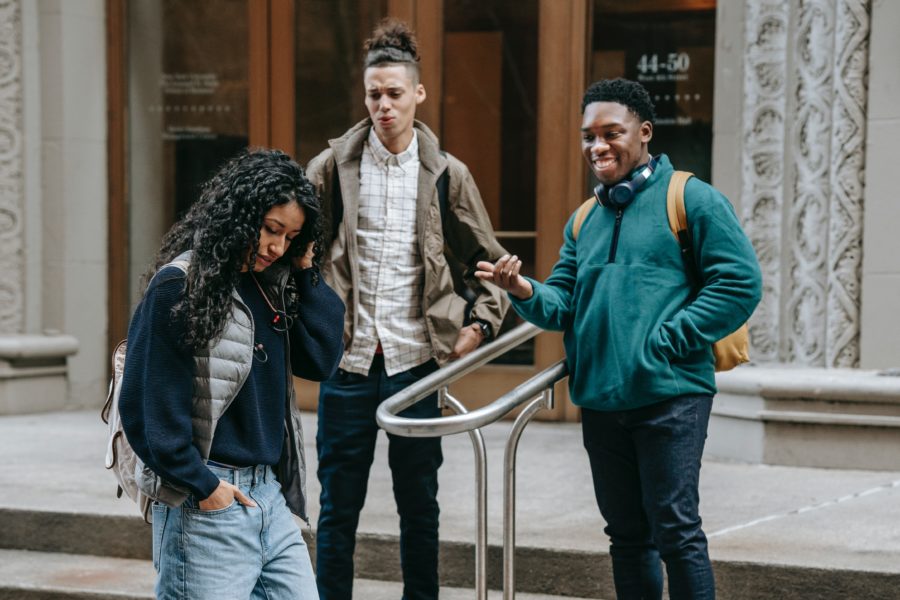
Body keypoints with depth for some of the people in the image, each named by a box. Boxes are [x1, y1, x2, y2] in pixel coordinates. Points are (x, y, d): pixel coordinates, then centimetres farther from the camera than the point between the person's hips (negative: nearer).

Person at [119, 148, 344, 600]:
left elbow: (321, 360, 8)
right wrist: (200, 485, -11)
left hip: (269, 495, 8)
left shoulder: (269, 285, 12)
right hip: (207, 506, -8)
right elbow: (147, 404, -13)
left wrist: (305, 272, 3)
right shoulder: (180, 287, -11)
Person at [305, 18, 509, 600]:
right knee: (338, 505, 6)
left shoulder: (447, 174, 4)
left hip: (415, 359, 0)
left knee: (419, 503, 10)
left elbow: (487, 259, 13)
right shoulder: (332, 167, 2)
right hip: (347, 357, 0)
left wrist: (482, 322, 1)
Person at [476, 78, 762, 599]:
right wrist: (525, 291, -10)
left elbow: (740, 283, -8)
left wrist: (667, 340, -14)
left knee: (675, 531, -6)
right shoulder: (584, 220, 18)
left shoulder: (691, 199, -1)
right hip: (600, 400, 6)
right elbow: (563, 301, 13)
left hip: (670, 395, -6)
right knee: (626, 534, 13)